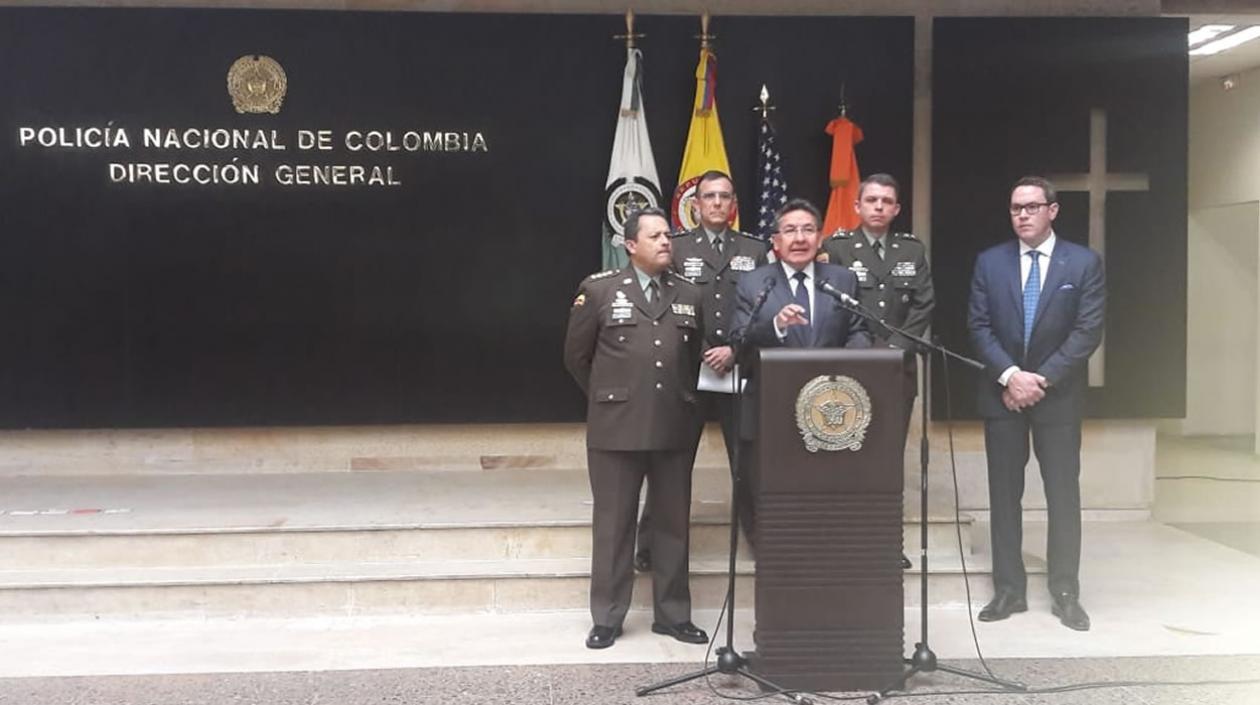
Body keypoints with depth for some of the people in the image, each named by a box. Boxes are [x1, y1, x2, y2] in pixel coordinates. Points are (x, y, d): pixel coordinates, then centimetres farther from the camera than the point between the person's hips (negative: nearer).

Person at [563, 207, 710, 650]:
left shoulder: (689, 295, 10)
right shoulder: (598, 290, 0)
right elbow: (577, 356, 6)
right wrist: (609, 399, 10)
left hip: (675, 428, 3)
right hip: (617, 427, -3)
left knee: (673, 523, 10)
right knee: (613, 525, 4)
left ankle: (673, 614, 22)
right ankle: (607, 618, 15)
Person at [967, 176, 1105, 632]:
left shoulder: (1084, 263, -1)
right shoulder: (990, 262, 5)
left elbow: (1088, 331, -7)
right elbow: (979, 326, 0)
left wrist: (1042, 379, -14)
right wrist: (1010, 375, -13)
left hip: (1058, 395, -1)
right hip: (1002, 393, 2)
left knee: (1063, 494, 4)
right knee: (1004, 494, 5)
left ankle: (1065, 593, 14)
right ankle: (1008, 590, 14)